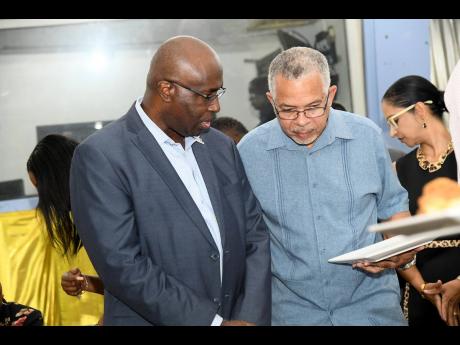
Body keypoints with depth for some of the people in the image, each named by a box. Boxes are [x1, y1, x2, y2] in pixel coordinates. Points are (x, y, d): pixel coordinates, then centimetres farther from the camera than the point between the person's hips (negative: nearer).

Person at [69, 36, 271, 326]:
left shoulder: (222, 147, 6)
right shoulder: (101, 157, -14)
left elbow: (255, 235, 6)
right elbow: (123, 266, -20)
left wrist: (252, 318, -9)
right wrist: (215, 322, -19)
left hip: (237, 315, 5)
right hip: (154, 320, -5)